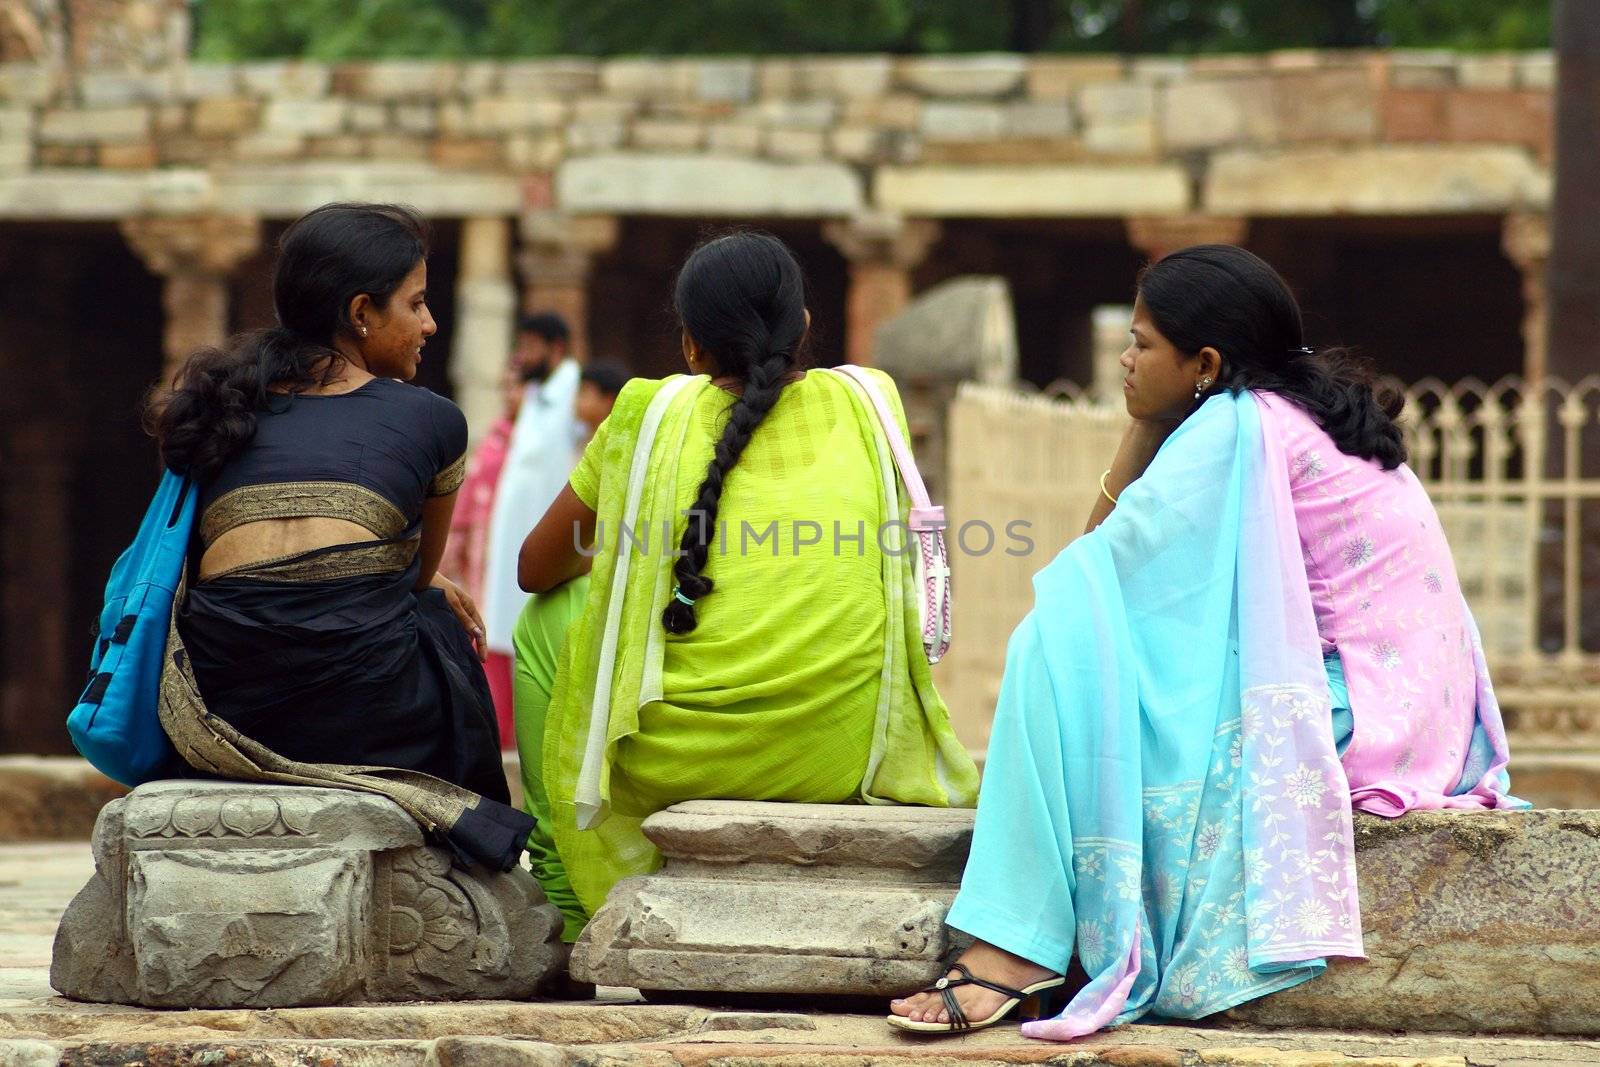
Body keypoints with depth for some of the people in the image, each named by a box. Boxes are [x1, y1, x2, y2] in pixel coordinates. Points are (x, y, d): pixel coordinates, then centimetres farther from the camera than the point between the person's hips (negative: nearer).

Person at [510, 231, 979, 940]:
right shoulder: (867, 404, 8)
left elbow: (535, 569, 14)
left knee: (548, 619, 27)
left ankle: (561, 914, 32)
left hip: (680, 753, -3)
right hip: (843, 755, 3)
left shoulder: (652, 413, 2)